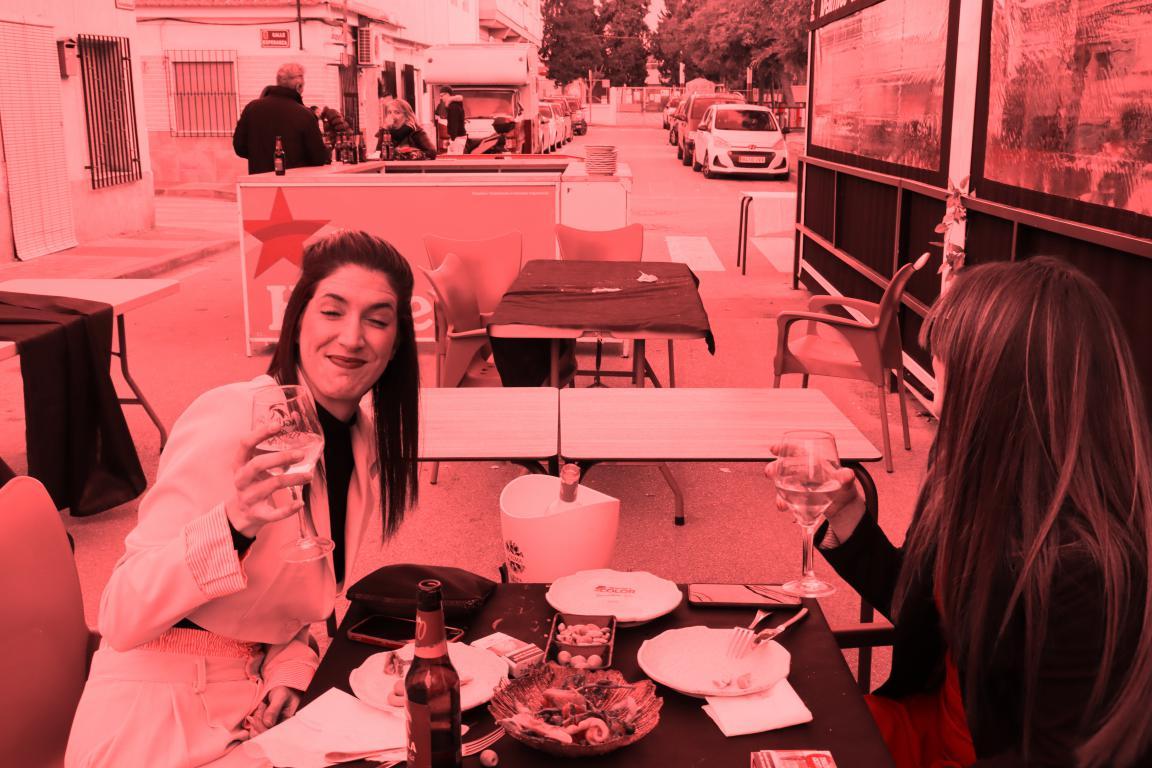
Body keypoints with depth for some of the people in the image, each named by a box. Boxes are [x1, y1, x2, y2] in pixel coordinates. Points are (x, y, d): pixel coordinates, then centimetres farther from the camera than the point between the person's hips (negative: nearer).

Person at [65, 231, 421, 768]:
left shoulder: (368, 440, -1)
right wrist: (233, 525, -39)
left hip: (256, 692, 6)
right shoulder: (229, 421, -21)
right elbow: (120, 620, -24)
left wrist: (290, 670, -6)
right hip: (161, 710, -6)